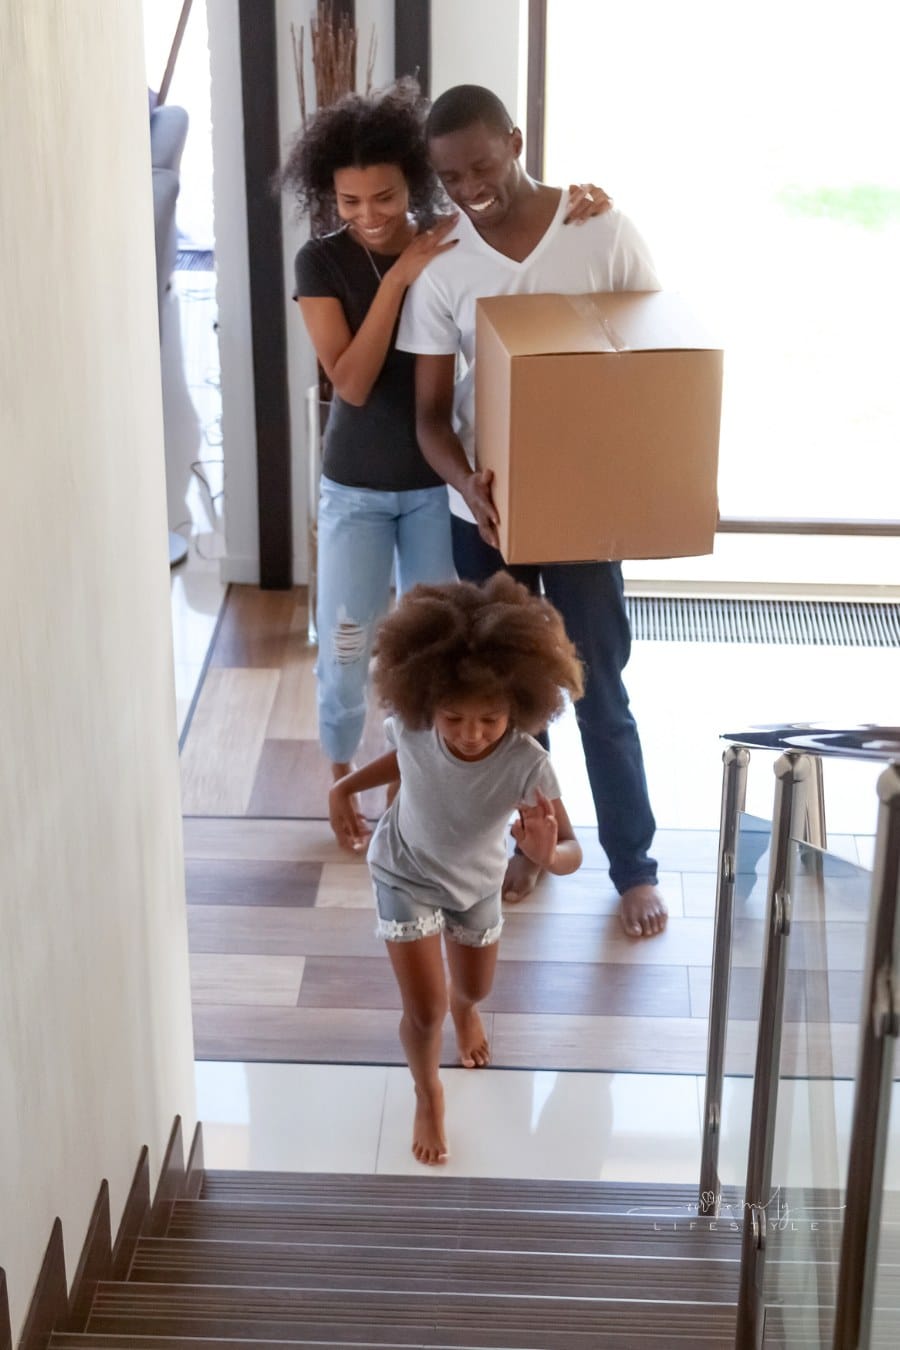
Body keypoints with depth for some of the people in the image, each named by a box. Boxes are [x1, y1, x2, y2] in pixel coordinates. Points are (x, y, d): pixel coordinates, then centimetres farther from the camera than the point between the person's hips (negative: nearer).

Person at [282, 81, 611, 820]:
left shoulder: (453, 244, -8)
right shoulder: (321, 264, -12)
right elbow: (351, 382, -20)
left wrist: (580, 202, -26)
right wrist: (397, 278, -27)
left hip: (439, 481, 1)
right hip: (356, 487, -1)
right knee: (346, 647, 2)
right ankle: (342, 778, 27)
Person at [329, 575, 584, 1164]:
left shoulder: (527, 764, -38)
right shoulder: (413, 728, -32)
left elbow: (572, 851, -36)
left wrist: (547, 855, -58)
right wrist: (346, 788, -12)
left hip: (477, 882, 1)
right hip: (406, 875, -1)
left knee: (476, 988, 25)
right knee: (425, 1007, -4)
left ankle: (464, 1007, 65)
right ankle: (428, 1094, 29)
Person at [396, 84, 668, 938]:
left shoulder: (604, 234, -11)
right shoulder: (440, 266, -7)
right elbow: (430, 410, -5)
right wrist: (467, 485, -25)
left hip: (584, 506, -2)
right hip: (484, 511, 2)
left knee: (600, 694, 5)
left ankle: (633, 865, 21)